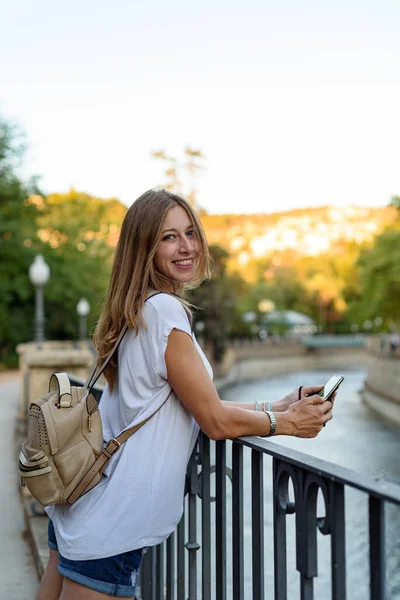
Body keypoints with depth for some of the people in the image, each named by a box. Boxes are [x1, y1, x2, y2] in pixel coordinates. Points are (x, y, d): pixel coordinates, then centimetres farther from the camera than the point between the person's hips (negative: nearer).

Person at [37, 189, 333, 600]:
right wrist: (288, 422, 1)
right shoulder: (164, 309, -16)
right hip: (110, 524, -9)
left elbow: (195, 405, 13)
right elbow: (216, 421, -13)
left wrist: (277, 407, 12)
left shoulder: (137, 310, 12)